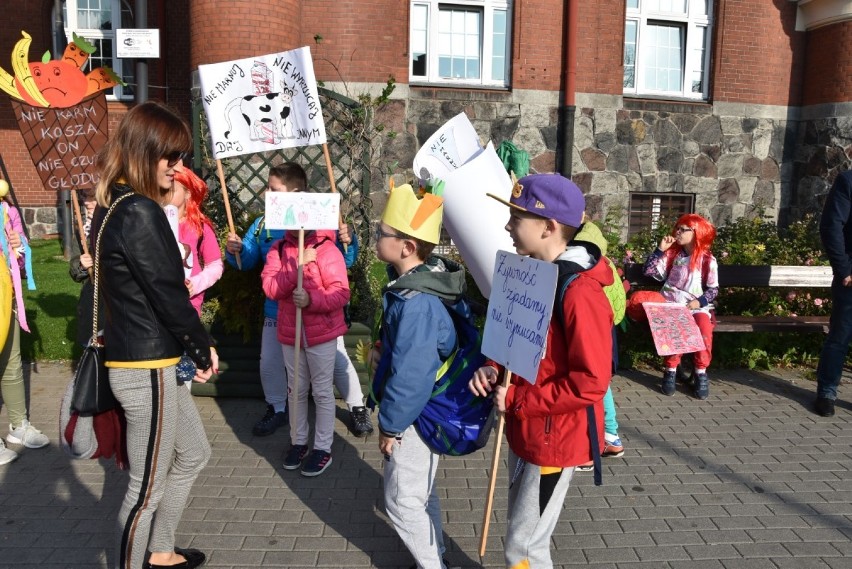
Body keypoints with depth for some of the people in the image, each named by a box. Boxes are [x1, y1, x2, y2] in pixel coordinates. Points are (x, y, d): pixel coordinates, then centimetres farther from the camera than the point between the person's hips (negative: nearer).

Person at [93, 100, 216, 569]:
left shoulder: (114, 206, 11)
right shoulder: (140, 212, -20)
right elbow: (167, 294, -19)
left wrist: (194, 349, 8)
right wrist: (204, 350, -5)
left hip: (147, 360, 10)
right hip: (147, 368, -10)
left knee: (193, 455, 24)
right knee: (148, 486, 6)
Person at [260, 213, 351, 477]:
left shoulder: (327, 250, -12)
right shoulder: (278, 249, 2)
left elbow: (341, 293, -17)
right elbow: (270, 288, -10)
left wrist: (311, 300, -31)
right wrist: (297, 266, -22)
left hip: (322, 333, -4)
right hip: (289, 333, 5)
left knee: (322, 391, 6)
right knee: (296, 390, 18)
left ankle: (323, 448, 19)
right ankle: (298, 441, 34)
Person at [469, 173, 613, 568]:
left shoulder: (580, 292, -25)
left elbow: (591, 382, -26)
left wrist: (517, 400, -20)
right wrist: (493, 370, -5)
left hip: (556, 438, -8)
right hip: (524, 430, 9)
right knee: (522, 534, 23)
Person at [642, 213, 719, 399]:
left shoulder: (708, 260, 3)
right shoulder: (672, 254, 8)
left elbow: (713, 289, 4)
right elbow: (650, 272, 0)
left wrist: (700, 302, -13)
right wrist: (660, 249, -5)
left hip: (697, 306, 0)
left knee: (705, 327, -31)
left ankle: (701, 374, -14)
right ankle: (670, 371, -17)